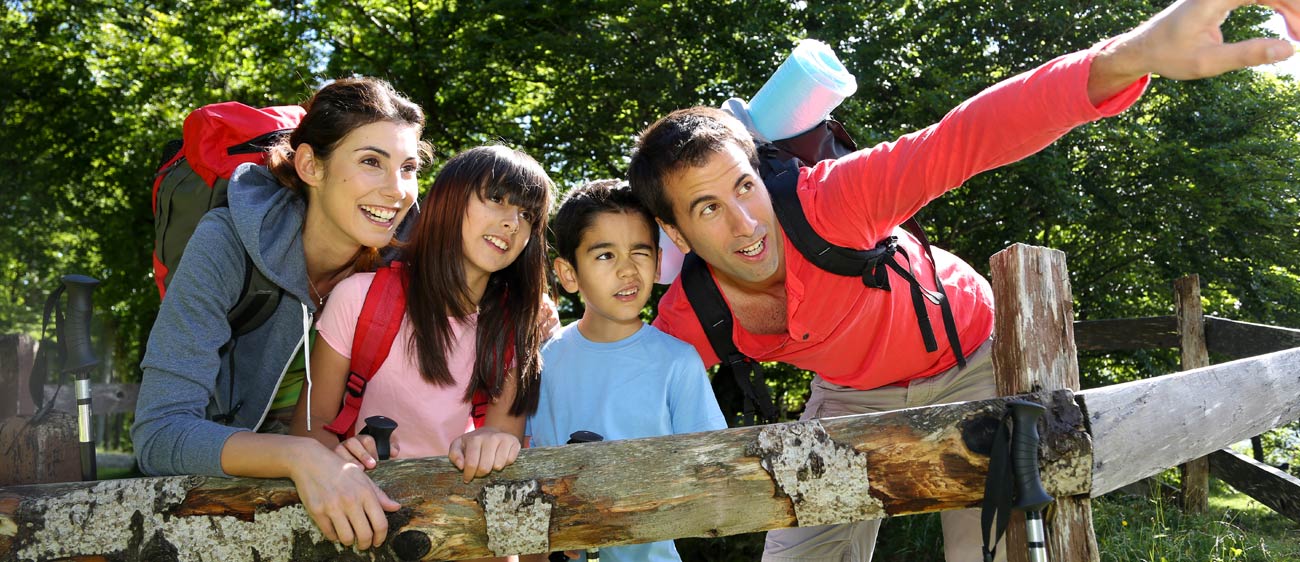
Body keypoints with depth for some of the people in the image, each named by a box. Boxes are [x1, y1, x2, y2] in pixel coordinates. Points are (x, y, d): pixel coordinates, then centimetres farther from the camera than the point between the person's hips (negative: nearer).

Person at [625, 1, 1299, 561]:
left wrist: (1132, 55, -64)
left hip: (967, 354, -3)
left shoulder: (825, 201, -37)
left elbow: (964, 139, -51)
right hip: (852, 394, 3)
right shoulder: (685, 327, -25)